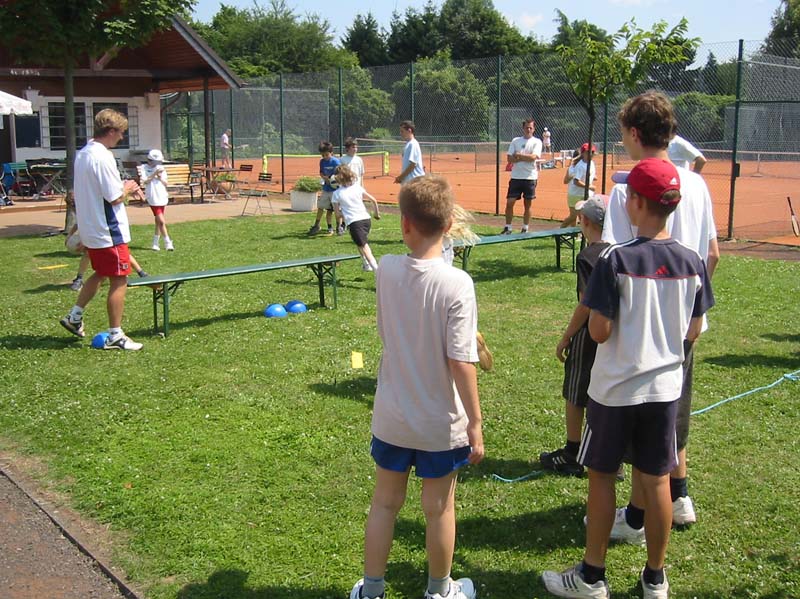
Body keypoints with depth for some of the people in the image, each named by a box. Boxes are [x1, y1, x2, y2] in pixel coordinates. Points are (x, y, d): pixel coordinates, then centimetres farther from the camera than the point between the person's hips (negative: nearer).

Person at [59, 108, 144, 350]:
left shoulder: (83, 154, 9)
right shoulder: (103, 158, -21)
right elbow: (116, 198, -21)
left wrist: (123, 189, 10)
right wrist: (128, 188, -1)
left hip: (91, 229, 10)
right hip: (109, 231, -10)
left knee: (100, 274, 24)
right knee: (119, 281, -1)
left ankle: (74, 316, 30)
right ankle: (115, 336, 5)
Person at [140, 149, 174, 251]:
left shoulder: (161, 168, 10)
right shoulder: (145, 168, -2)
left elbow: (166, 183, 8)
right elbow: (145, 181, -13)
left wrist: (160, 177, -10)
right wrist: (154, 174, -18)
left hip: (162, 198, 5)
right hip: (153, 199, -5)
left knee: (158, 222, 11)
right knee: (162, 221, -10)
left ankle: (155, 243, 20)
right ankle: (168, 243, -4)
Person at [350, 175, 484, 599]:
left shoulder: (386, 270, -10)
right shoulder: (456, 283, -21)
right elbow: (460, 362, -21)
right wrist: (475, 422, -11)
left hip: (391, 417, 3)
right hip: (440, 422, -3)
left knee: (384, 503, 19)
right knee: (439, 509, 16)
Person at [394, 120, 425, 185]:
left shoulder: (413, 144, -15)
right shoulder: (408, 144, 14)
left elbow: (413, 164, -20)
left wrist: (401, 177, -14)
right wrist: (401, 177, 10)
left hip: (414, 179, -10)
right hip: (407, 180, 10)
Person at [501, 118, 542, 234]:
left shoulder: (537, 142, 1)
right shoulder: (515, 141, 7)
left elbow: (533, 157, -15)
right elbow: (510, 159, -2)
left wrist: (518, 155, -7)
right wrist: (525, 158, -11)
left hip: (530, 178, -2)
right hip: (516, 177, 2)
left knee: (527, 204, 5)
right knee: (509, 202, -1)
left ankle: (525, 229, 15)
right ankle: (507, 228, 9)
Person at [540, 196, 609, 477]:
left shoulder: (587, 257, -18)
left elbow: (586, 304, -18)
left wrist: (566, 337, -9)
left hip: (589, 335, -7)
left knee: (574, 397, 9)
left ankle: (571, 457, 18)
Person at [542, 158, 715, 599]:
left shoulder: (615, 259, -18)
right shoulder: (692, 262, -3)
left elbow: (599, 332, -17)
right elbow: (694, 331, 4)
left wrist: (593, 309, 2)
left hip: (615, 389, -4)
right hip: (665, 388, 4)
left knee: (601, 477, 10)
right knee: (656, 481, 13)